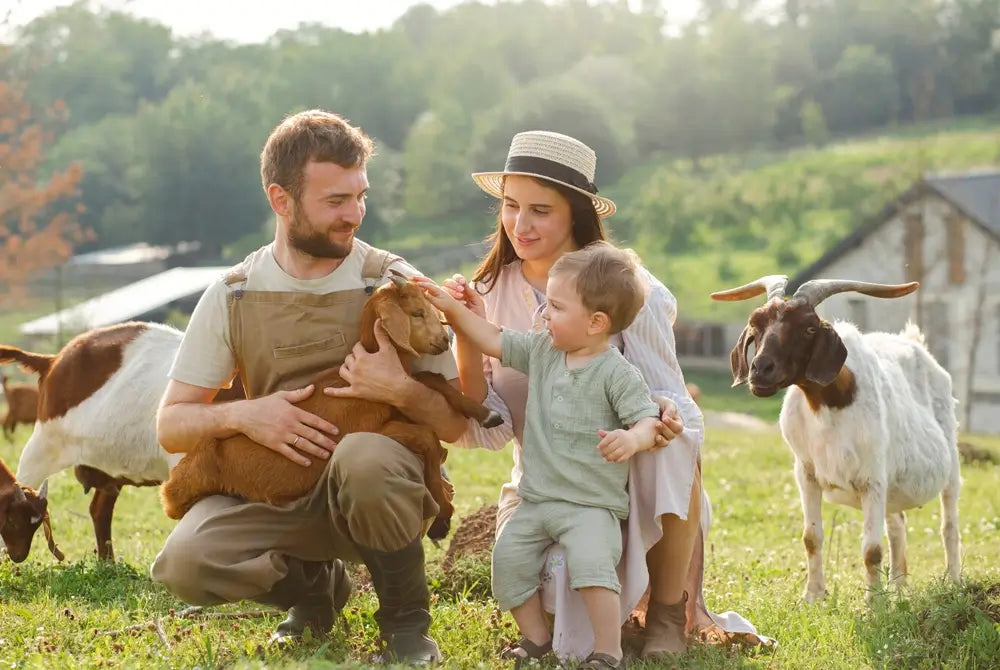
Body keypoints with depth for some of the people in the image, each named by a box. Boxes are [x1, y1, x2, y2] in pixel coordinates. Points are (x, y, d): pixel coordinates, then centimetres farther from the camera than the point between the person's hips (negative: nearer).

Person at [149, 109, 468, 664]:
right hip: (275, 495, 2)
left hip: (380, 490, -2)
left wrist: (402, 392, -24)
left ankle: (406, 617, -8)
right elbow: (170, 426, 2)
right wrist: (242, 415, -18)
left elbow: (454, 423, -3)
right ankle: (317, 586, 7)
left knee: (363, 458, -38)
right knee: (185, 563, -27)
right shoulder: (231, 297, 0)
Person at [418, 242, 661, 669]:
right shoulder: (542, 351, 8)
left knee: (591, 563, -28)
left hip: (592, 505, -7)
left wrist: (632, 439, -39)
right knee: (508, 558, -6)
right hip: (536, 500, 7)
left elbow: (649, 421, -17)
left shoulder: (617, 373, -11)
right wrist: (452, 308, 9)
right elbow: (494, 341, 16)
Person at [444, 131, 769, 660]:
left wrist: (666, 417, -38)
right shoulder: (492, 293, -3)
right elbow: (486, 430, -8)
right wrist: (466, 337, -23)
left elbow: (669, 406, -13)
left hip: (634, 486, -2)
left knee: (673, 440, -35)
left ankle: (669, 613, -12)